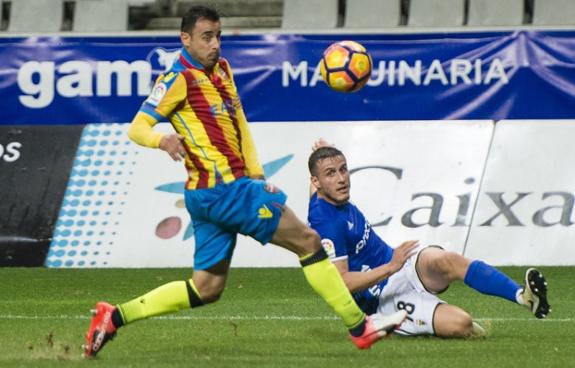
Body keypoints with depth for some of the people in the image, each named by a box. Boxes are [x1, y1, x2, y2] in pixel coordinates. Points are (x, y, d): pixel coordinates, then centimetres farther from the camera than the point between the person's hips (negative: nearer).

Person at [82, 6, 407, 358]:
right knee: (308, 240, -4)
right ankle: (359, 326, 2)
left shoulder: (221, 69, 15)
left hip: (210, 196, 9)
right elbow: (137, 128, -13)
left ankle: (115, 317, 8)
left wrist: (256, 173, 10)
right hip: (224, 190, -9)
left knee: (207, 288, 11)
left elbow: (238, 122, 20)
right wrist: (162, 140, -35)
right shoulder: (179, 78, -11)